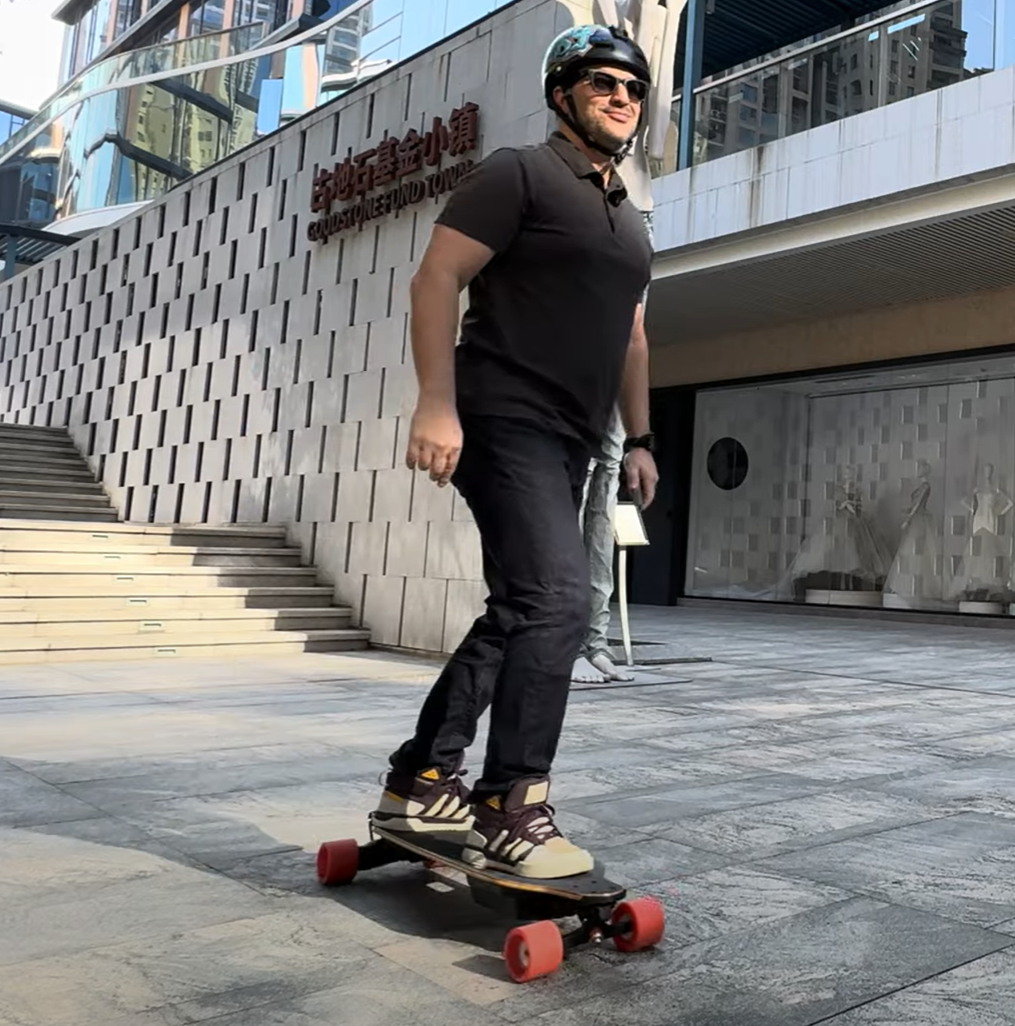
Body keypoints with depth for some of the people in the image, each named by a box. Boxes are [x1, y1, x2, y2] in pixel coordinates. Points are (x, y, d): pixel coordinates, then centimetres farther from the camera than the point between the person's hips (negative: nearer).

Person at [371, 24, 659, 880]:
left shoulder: (628, 221, 23)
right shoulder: (520, 175, -1)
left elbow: (630, 337, 27)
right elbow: (436, 278, -10)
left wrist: (639, 438, 19)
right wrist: (437, 401, -21)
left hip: (568, 442, 9)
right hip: (505, 421, -9)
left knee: (517, 614, 9)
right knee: (557, 599, -19)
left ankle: (421, 780, 19)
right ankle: (511, 812, -11)